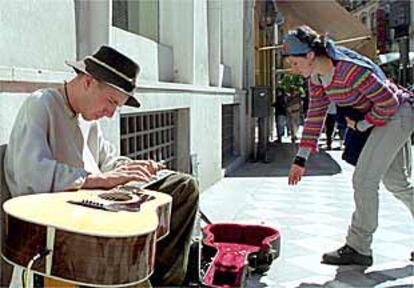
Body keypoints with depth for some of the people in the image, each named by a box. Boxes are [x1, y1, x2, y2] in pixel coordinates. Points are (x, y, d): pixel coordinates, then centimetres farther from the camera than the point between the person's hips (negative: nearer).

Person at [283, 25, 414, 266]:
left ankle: (358, 248, -2)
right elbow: (315, 116, 0)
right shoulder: (315, 77, -5)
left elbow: (389, 102, -27)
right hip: (384, 118, 9)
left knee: (364, 179, -12)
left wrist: (361, 125, -15)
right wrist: (301, 158, -2)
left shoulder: (350, 69, -32)